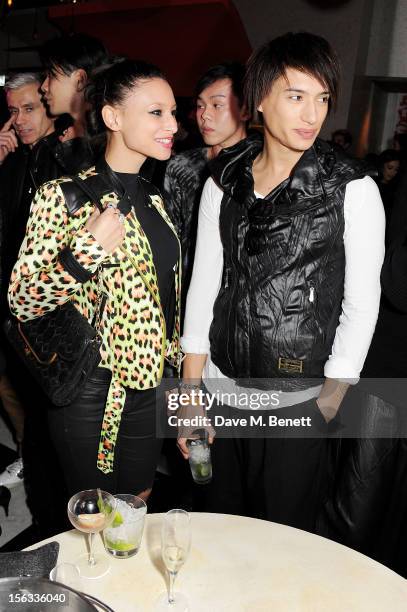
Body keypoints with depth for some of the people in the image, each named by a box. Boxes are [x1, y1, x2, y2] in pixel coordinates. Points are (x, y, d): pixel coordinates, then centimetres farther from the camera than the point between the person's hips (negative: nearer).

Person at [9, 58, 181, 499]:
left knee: (138, 508, 22)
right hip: (92, 392, -6)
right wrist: (85, 254, -27)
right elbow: (21, 301, -14)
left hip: (151, 384, 6)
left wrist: (179, 364, 16)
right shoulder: (66, 194, -14)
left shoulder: (152, 198, 7)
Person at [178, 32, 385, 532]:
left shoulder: (352, 189, -8)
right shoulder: (224, 180, 1)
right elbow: (203, 284, 2)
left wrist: (330, 400, -6)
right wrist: (189, 394, 2)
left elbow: (362, 301, -6)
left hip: (298, 400, -3)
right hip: (221, 392, 3)